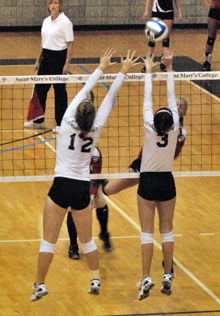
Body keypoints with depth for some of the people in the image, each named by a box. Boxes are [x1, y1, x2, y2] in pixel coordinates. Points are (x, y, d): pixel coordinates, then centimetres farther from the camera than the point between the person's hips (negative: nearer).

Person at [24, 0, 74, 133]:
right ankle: (38, 121, 23)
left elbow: (70, 43, -13)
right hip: (46, 56, 7)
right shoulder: (46, 21, 10)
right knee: (40, 88, 10)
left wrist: (67, 63, -18)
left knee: (59, 90, -1)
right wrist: (38, 60, 16)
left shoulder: (65, 21, -12)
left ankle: (61, 123, 9)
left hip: (59, 57, -7)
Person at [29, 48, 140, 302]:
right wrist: (122, 72, 8)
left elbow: (83, 91, 1)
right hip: (83, 189, 3)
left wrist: (101, 68, 10)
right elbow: (110, 98, 2)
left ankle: (39, 285, 4)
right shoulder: (96, 130, -4)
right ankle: (95, 281, 21)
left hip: (61, 186, -3)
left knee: (48, 240, 3)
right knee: (87, 239, 18)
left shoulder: (67, 124, -9)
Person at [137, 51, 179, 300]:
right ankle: (167, 277, 8)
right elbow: (172, 97, -8)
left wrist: (149, 71, 0)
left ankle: (146, 279, -7)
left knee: (147, 232, 0)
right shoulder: (174, 131, -14)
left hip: (148, 183, -2)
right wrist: (169, 68, -2)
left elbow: (147, 99, -9)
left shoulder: (150, 129, -18)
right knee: (167, 231, 10)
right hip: (167, 182, 2)